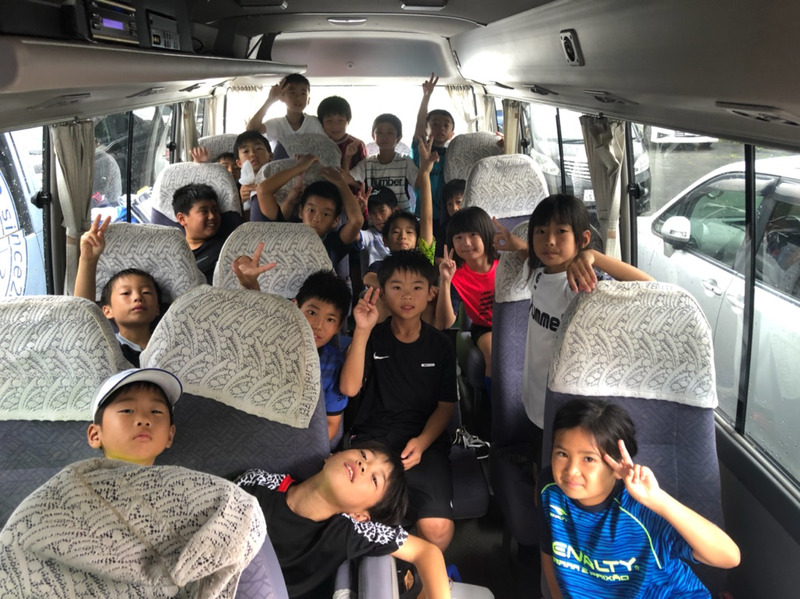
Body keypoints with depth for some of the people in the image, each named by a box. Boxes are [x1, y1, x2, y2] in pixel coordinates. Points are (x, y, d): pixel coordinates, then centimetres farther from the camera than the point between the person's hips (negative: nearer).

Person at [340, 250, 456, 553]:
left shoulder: (440, 344, 11)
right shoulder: (373, 337, 9)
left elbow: (445, 405, 8)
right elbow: (349, 388, -7)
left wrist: (421, 443, -11)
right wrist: (362, 331, -14)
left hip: (424, 442, 0)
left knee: (437, 528, -26)